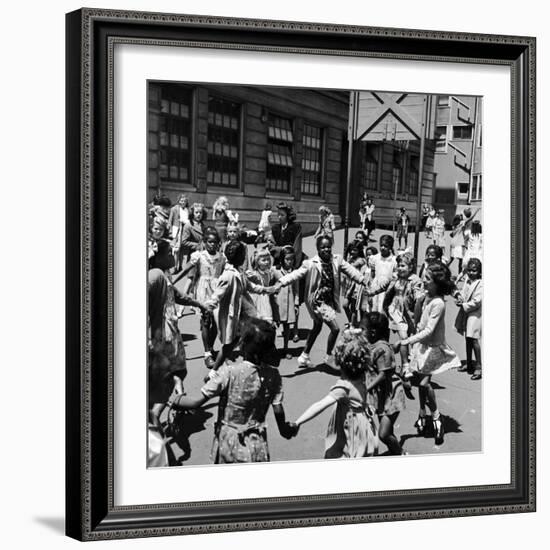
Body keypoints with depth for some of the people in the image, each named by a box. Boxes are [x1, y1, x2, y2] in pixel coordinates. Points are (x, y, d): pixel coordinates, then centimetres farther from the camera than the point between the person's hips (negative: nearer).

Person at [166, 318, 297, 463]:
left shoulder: (229, 373, -20)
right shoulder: (273, 375, -10)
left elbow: (197, 402, -17)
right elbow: (278, 410, -4)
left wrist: (174, 400, 1)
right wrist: (285, 429, 16)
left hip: (229, 443, -2)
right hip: (257, 447, 3)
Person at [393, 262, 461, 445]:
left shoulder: (438, 303, -25)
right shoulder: (428, 296, -1)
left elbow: (429, 330, -29)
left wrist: (406, 341, -32)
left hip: (432, 347, -7)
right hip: (421, 344, 7)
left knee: (424, 383, -11)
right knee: (422, 381, 11)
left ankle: (436, 416, 8)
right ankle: (423, 413, 26)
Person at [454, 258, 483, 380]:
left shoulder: (481, 284, -15)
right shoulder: (467, 281, 9)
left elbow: (476, 302, -19)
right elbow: (463, 293, 19)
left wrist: (463, 305, -14)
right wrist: (459, 296, -3)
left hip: (475, 315, -8)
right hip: (465, 314, 8)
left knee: (474, 340, -10)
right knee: (468, 339, 16)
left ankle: (478, 367, -4)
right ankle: (468, 364, 28)